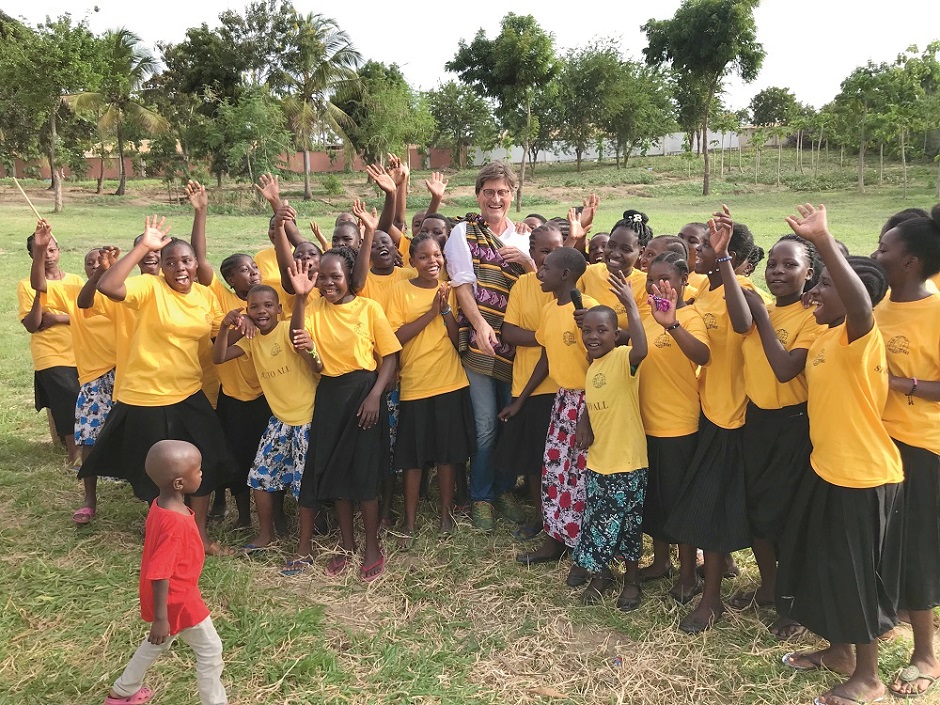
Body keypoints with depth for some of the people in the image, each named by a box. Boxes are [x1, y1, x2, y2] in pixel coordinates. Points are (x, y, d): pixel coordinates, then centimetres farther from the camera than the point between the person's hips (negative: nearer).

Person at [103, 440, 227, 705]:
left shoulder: (161, 505, -7)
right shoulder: (174, 523, -35)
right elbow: (159, 575, -30)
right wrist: (161, 618, -22)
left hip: (174, 595, 9)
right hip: (177, 599, -9)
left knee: (158, 642, 31)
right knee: (210, 650, 10)